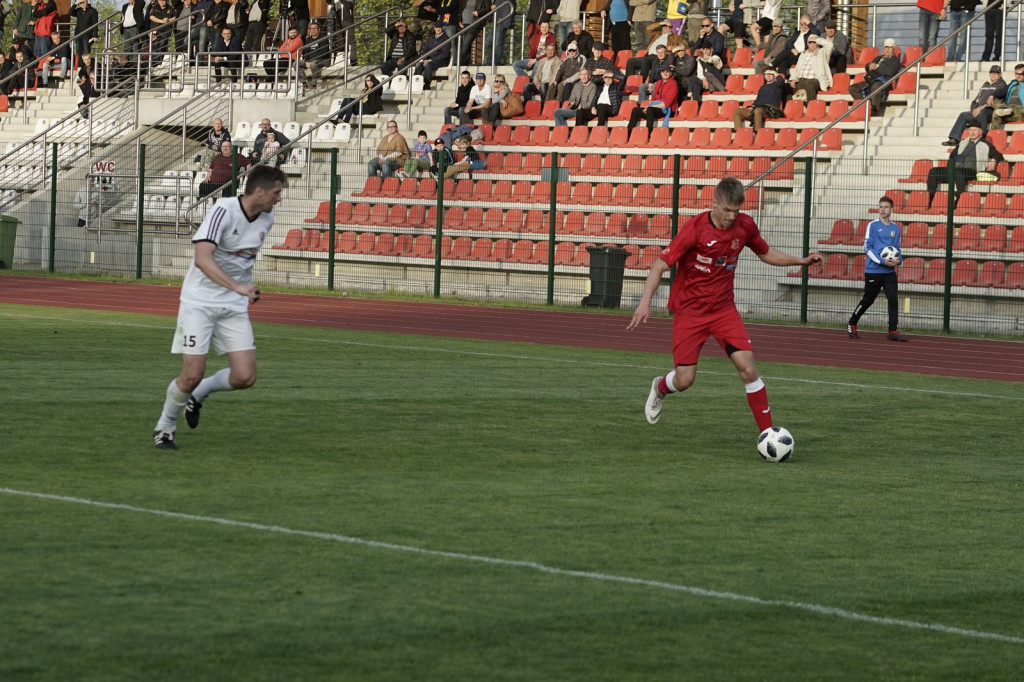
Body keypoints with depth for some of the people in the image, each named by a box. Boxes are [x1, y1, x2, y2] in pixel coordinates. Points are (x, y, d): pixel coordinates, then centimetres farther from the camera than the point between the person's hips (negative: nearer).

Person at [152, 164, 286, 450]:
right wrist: (238, 286, -41)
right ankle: (164, 427, 16)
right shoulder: (224, 211, -20)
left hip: (234, 307, 6)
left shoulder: (267, 218, 2)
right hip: (199, 301, -6)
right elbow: (202, 259, -32)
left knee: (245, 377, -6)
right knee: (192, 375, -11)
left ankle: (199, 394, 23)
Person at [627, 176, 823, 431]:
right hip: (689, 311, -3)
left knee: (748, 368, -14)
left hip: (724, 309, 3)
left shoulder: (745, 226, -5)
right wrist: (645, 302, -30)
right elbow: (661, 266, -18)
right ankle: (659, 388, 33)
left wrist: (802, 261, 2)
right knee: (685, 379, -4)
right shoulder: (695, 229, -19)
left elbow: (767, 254, 15)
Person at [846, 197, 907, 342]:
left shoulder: (896, 228, 10)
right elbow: (867, 247, -7)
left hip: (889, 271, 3)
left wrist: (898, 259, -5)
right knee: (868, 300, 5)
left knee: (893, 299, -10)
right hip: (873, 270, -3)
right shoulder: (873, 225, -3)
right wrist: (882, 261, -18)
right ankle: (852, 324, 25)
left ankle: (893, 331, -10)